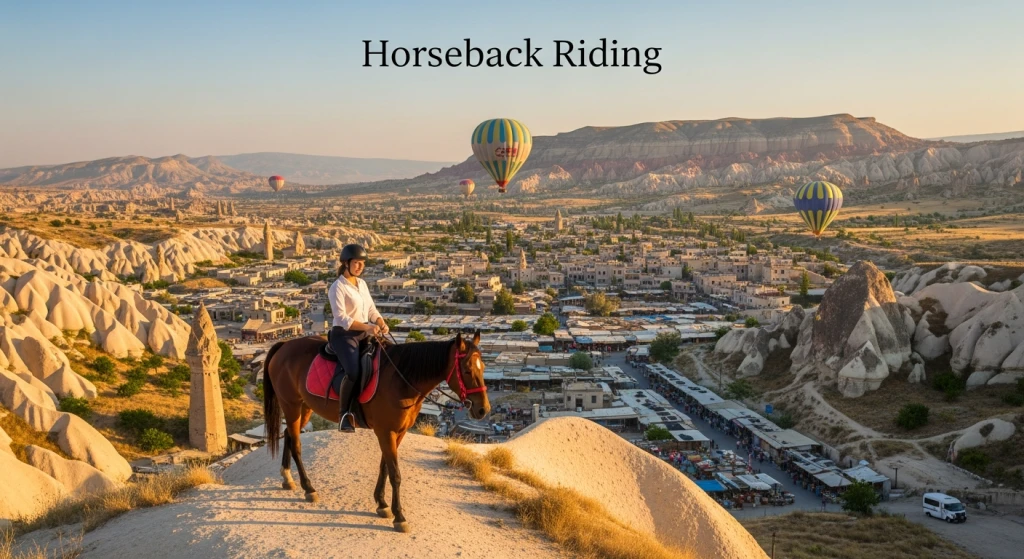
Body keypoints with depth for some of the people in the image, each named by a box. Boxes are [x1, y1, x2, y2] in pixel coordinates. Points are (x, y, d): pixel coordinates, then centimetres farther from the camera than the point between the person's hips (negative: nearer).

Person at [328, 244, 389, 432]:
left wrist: (381, 324, -8)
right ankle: (343, 414, -16)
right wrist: (368, 327, -27)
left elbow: (372, 310, 13)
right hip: (344, 335, -8)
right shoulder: (337, 287, -11)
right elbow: (342, 319, -18)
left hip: (364, 333, 8)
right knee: (353, 371, -31)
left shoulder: (362, 284, 12)